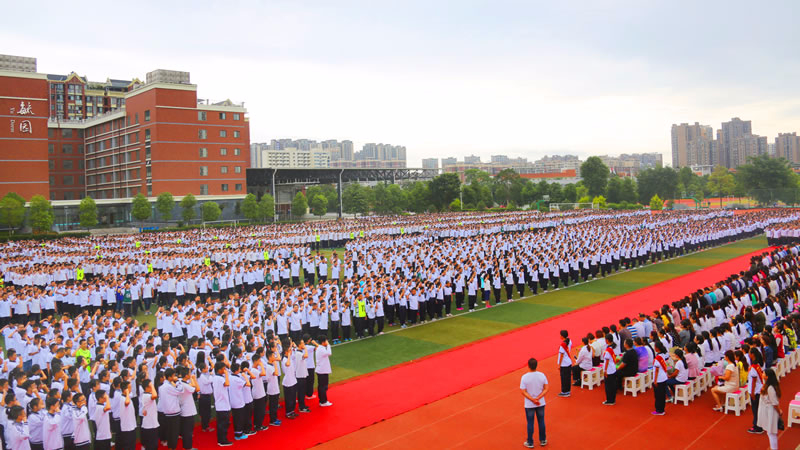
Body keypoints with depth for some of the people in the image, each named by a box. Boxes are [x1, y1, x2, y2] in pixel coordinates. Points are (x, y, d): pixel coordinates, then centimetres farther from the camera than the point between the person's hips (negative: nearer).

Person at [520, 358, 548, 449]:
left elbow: (523, 392, -18)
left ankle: (530, 443, 21)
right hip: (541, 403, 3)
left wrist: (532, 400, -14)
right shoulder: (542, 375, -9)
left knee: (530, 423, 10)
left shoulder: (524, 377, -18)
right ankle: (543, 440, 31)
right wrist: (538, 398, -13)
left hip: (529, 405, -2)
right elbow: (546, 388, -7)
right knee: (541, 421, 18)